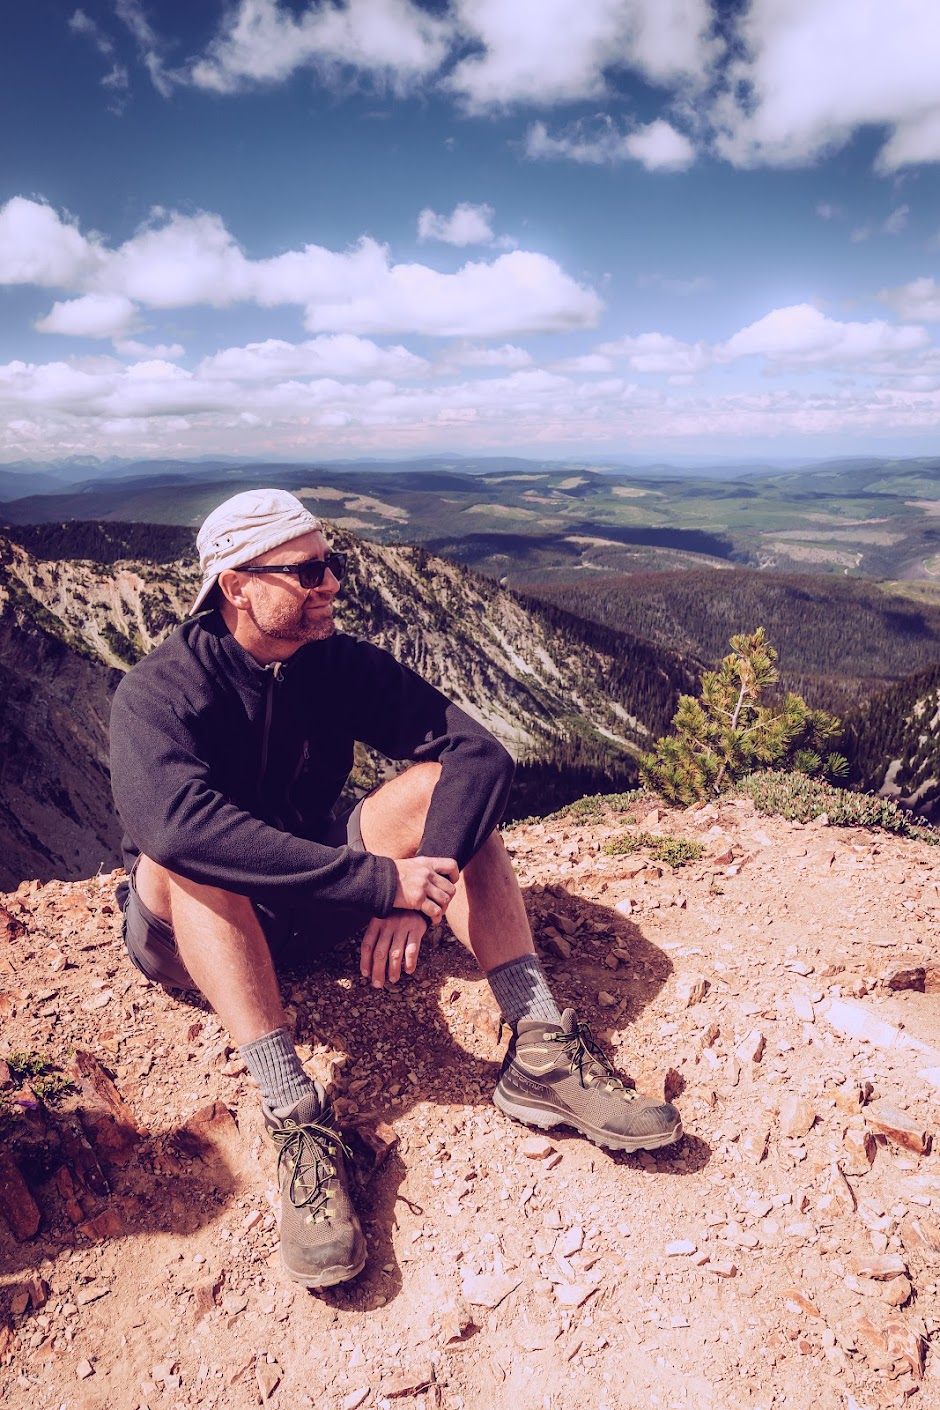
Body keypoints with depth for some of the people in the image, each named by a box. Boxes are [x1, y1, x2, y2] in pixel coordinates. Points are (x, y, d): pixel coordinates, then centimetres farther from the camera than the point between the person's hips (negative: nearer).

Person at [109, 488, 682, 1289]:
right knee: (187, 857, -36)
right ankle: (295, 1115, -39)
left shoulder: (341, 664, -9)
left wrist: (422, 886, -36)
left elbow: (478, 750, -19)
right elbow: (175, 821, -42)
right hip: (199, 925, -3)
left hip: (320, 900, 4)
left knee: (441, 782, -19)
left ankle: (541, 1053, -26)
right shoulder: (158, 694, -21)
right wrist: (379, 882, -46)